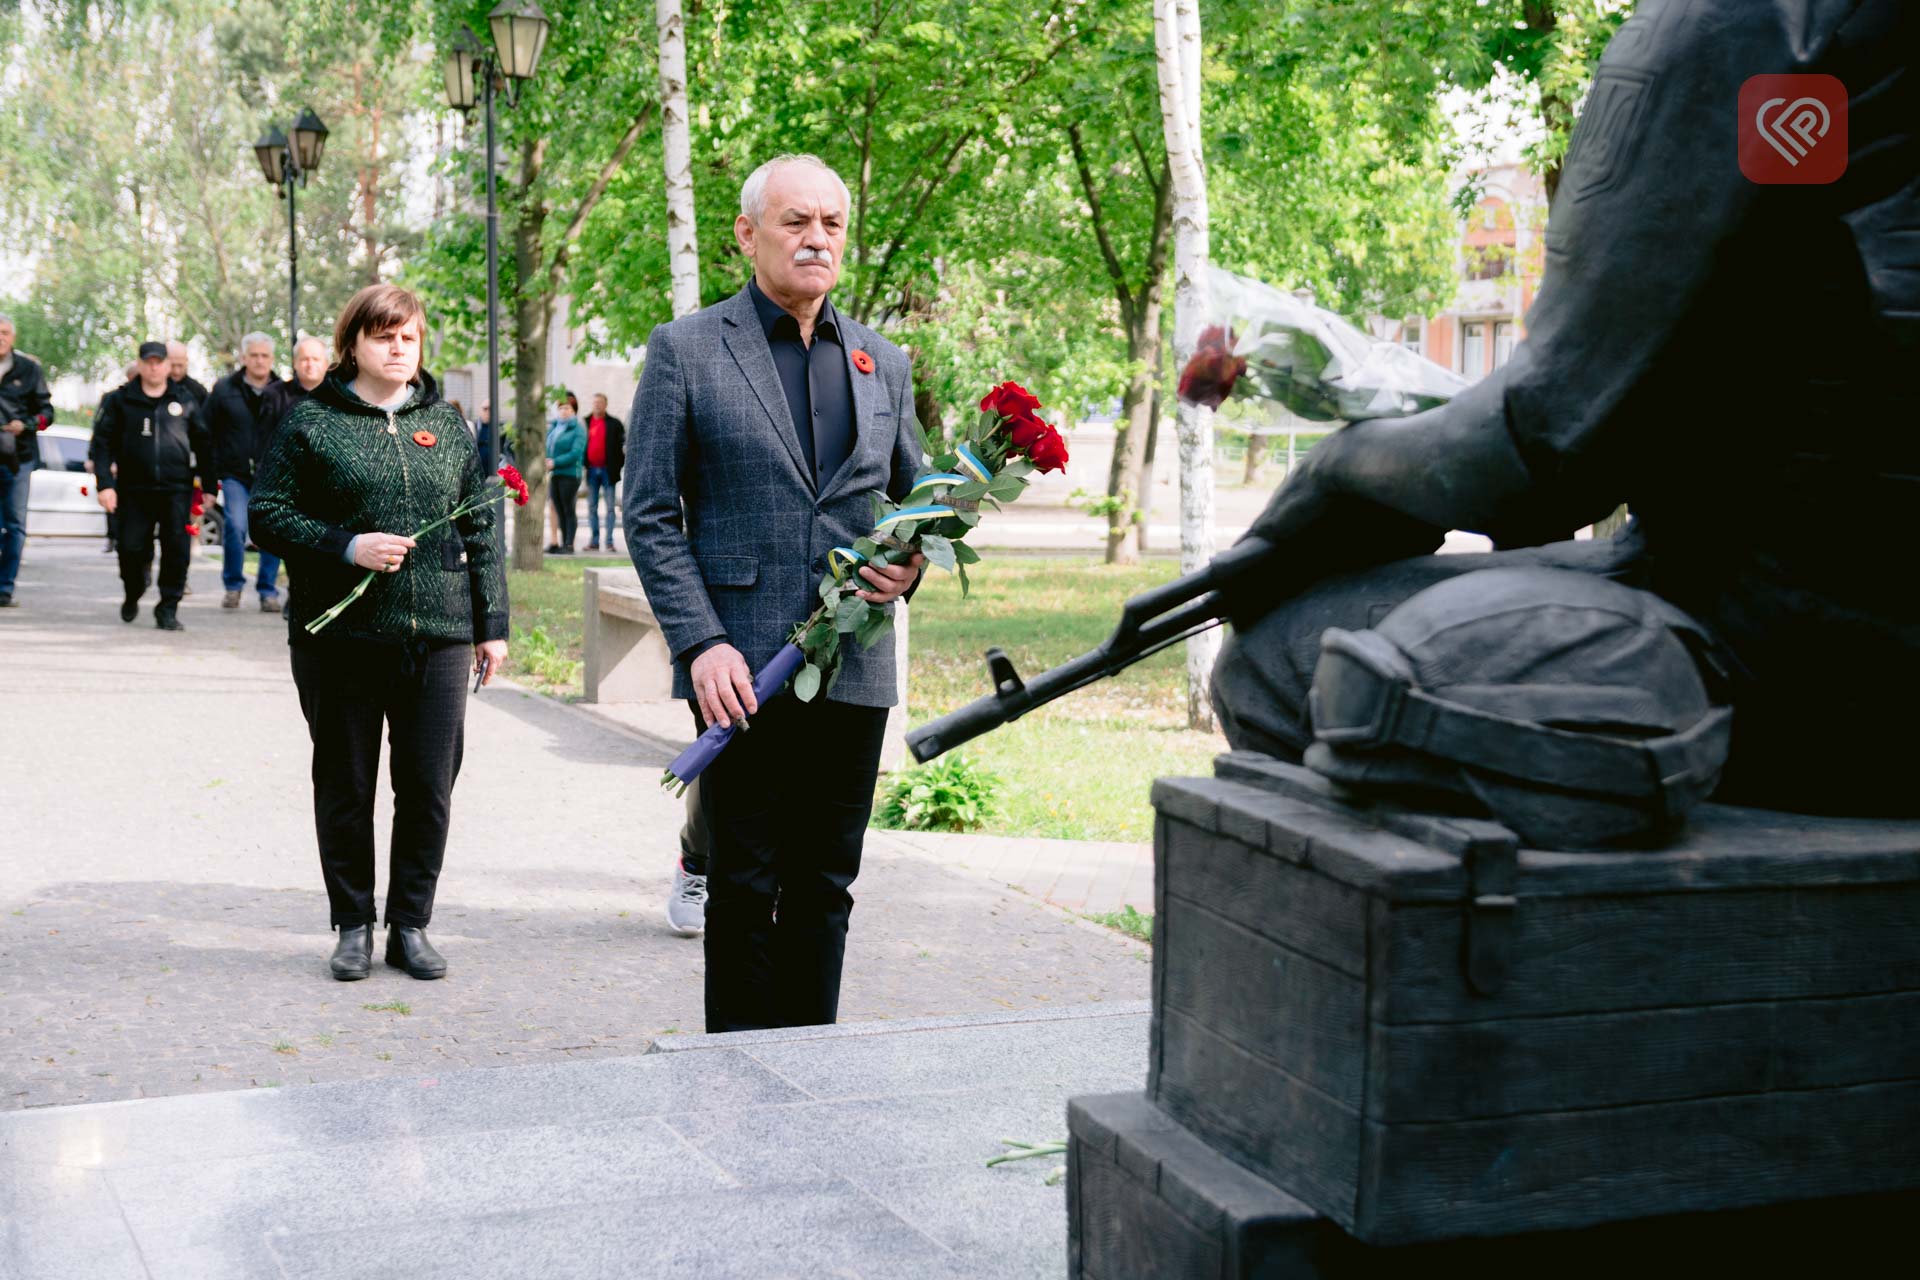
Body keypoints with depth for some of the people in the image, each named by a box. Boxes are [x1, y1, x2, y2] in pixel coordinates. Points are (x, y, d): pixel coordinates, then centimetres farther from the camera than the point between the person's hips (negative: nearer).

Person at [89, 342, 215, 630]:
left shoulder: (185, 400, 9)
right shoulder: (120, 400, 6)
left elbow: (202, 445, 14)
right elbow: (102, 443, 2)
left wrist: (208, 486, 12)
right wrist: (105, 484, -8)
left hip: (177, 490, 0)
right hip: (134, 490, 0)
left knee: (177, 550, -6)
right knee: (132, 549, 4)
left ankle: (168, 608, 4)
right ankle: (133, 595, 31)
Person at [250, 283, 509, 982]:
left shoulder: (447, 424, 12)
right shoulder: (312, 422, 3)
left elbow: (479, 529, 14)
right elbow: (268, 515, 1)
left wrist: (492, 624, 11)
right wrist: (347, 547, -13)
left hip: (437, 635, 2)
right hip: (340, 636, -2)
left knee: (429, 787, 3)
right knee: (345, 788, 6)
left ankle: (410, 925, 15)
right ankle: (353, 927, 19)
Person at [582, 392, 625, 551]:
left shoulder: (614, 424, 1)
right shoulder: (585, 423, 7)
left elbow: (622, 445, 0)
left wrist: (619, 465, -8)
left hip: (607, 470, -3)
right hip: (591, 470, 3)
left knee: (610, 507, -1)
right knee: (592, 507, 6)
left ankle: (609, 542, 1)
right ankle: (594, 541, 11)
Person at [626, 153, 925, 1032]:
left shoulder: (884, 363, 14)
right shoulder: (684, 350, 1)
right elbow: (650, 515, -2)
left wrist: (911, 562, -3)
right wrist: (701, 641, -13)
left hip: (853, 667, 4)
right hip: (741, 667, -4)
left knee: (825, 886, 10)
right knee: (743, 890, 2)